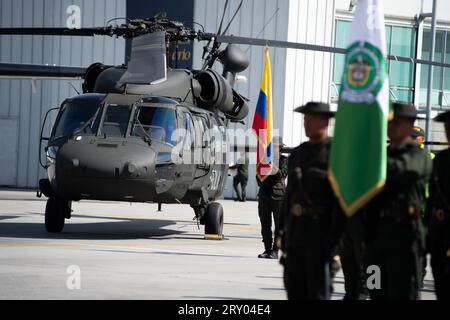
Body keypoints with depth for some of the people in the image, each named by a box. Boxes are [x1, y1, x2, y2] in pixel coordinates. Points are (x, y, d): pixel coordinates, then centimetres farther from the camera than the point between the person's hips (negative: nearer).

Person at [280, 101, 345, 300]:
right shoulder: (297, 154, 15)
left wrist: (333, 240, -19)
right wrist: (284, 237, 15)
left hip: (321, 230, -7)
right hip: (296, 229, 7)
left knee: (318, 292, -5)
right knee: (295, 291, 9)